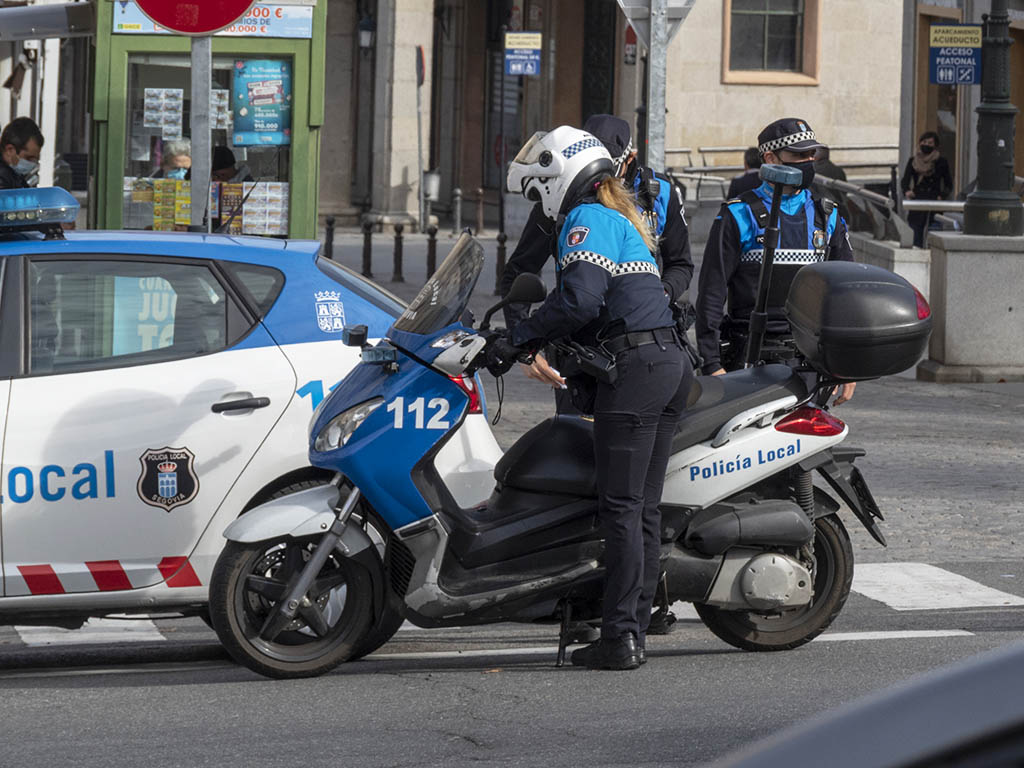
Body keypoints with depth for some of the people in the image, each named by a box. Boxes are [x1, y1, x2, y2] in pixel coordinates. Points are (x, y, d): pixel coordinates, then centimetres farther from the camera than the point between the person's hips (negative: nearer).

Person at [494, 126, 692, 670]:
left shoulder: (586, 219, -5)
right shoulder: (622, 219, 25)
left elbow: (580, 299, -20)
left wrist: (518, 339, -12)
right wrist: (531, 337, 22)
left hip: (632, 369, -10)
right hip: (668, 363, 10)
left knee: (621, 508, -9)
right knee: (643, 508, 8)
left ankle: (619, 640, -10)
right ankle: (633, 633, 8)